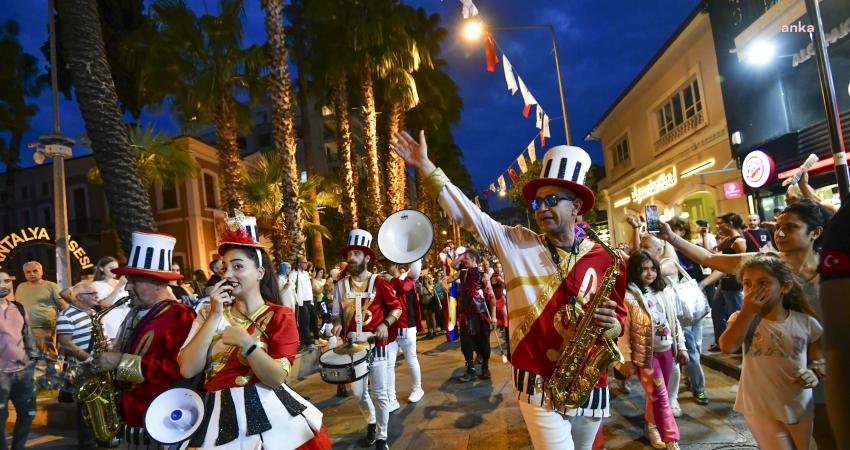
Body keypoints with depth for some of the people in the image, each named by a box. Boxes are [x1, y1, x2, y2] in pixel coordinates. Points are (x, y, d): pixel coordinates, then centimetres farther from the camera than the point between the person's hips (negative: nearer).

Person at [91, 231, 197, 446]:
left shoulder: (180, 316, -17)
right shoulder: (134, 313, 10)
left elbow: (180, 368, -29)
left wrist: (121, 362, -24)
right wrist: (108, 360, 4)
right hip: (129, 421, 8)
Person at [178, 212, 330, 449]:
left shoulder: (280, 316, -2)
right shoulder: (209, 314, 8)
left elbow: (277, 378, -12)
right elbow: (187, 370, -5)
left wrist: (246, 343, -24)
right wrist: (215, 317, -9)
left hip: (267, 412, -2)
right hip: (219, 415, 2)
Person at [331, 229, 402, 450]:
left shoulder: (379, 283, -7)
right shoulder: (341, 285, 3)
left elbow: (396, 308, -1)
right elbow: (337, 313, 11)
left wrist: (385, 324, -17)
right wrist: (337, 323, -10)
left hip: (377, 345, -3)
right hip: (352, 345, 4)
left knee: (380, 394, 2)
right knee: (358, 393, 13)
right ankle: (371, 423, 41)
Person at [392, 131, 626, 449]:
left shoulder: (602, 257, -2)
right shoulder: (517, 244, -3)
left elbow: (619, 315, 6)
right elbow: (468, 215, -6)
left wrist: (610, 325, -18)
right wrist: (424, 167, -9)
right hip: (539, 389, -2)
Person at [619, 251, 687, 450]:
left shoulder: (665, 291, 3)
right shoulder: (628, 296, -15)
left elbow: (674, 321, 11)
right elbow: (624, 329, -13)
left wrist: (681, 346, 10)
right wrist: (626, 358, -12)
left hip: (666, 350, 5)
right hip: (645, 353, -5)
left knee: (657, 394, 16)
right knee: (659, 395, -2)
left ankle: (652, 426, 37)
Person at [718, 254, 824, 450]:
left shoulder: (805, 322, -5)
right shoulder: (742, 318, -9)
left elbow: (819, 358, 8)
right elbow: (727, 347, -26)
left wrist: (814, 374, -14)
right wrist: (747, 311, -25)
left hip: (800, 408, 3)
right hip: (760, 408, -2)